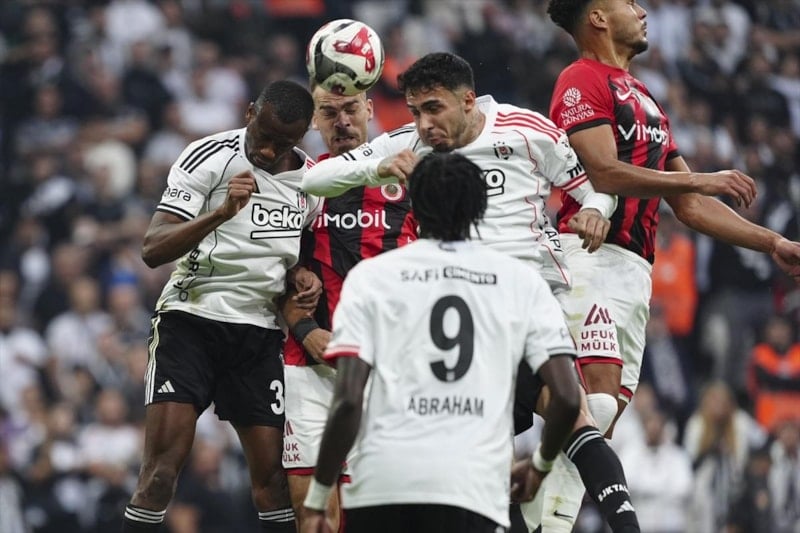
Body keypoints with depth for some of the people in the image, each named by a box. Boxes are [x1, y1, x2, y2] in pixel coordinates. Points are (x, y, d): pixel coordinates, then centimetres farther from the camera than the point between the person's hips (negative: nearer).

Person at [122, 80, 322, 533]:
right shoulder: (209, 157, -10)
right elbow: (154, 250, -17)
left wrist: (304, 276, 2)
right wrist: (221, 212, -31)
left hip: (259, 333, 5)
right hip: (191, 320, -5)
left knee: (272, 470, 0)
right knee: (164, 462, -17)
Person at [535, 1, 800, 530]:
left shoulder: (643, 98, 26)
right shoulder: (582, 82, -2)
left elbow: (689, 205, 25)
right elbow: (604, 173, -16)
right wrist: (701, 180, -15)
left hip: (633, 271, 9)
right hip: (591, 255, -9)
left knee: (607, 410, 4)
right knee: (597, 395, -22)